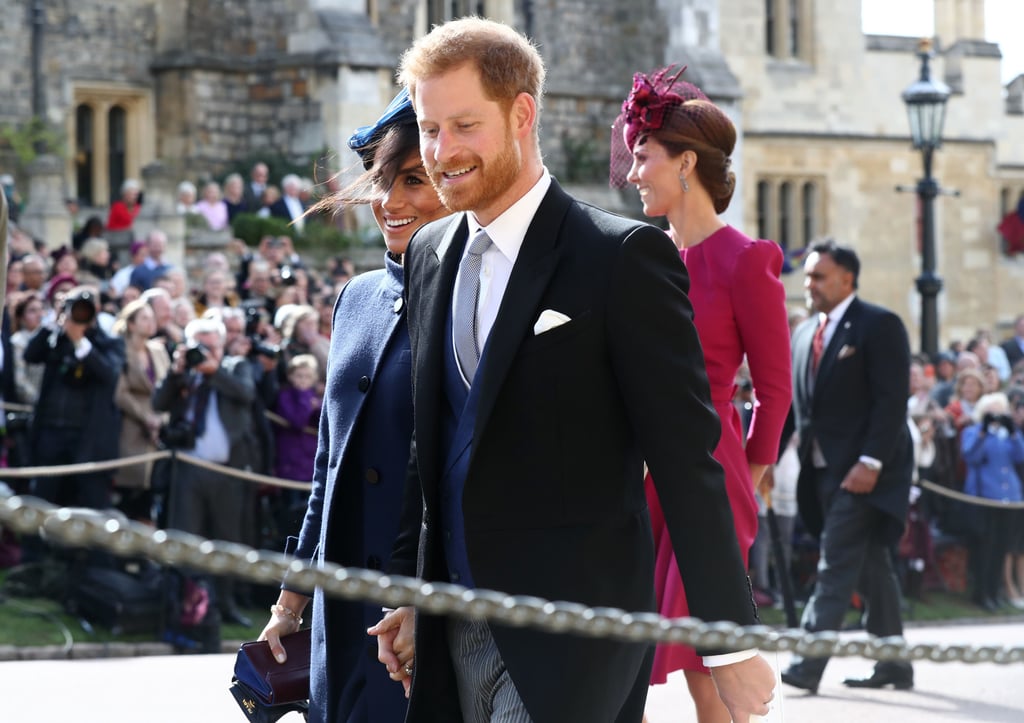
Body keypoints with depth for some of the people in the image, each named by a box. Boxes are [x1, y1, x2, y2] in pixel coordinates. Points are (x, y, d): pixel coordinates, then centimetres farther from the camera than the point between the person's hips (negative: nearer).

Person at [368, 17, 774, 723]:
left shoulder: (625, 257, -9)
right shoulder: (429, 254, 12)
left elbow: (687, 460, -11)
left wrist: (732, 641, -12)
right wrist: (410, 592, 17)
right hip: (454, 632, 6)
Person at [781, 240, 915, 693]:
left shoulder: (879, 326, -7)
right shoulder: (804, 334, 15)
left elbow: (892, 400, -14)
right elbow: (800, 405, 16)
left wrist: (870, 462, -22)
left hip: (864, 471, -8)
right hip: (824, 469, 8)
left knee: (837, 564, -13)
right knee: (870, 570, 11)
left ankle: (807, 666, -19)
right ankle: (893, 666, 16)